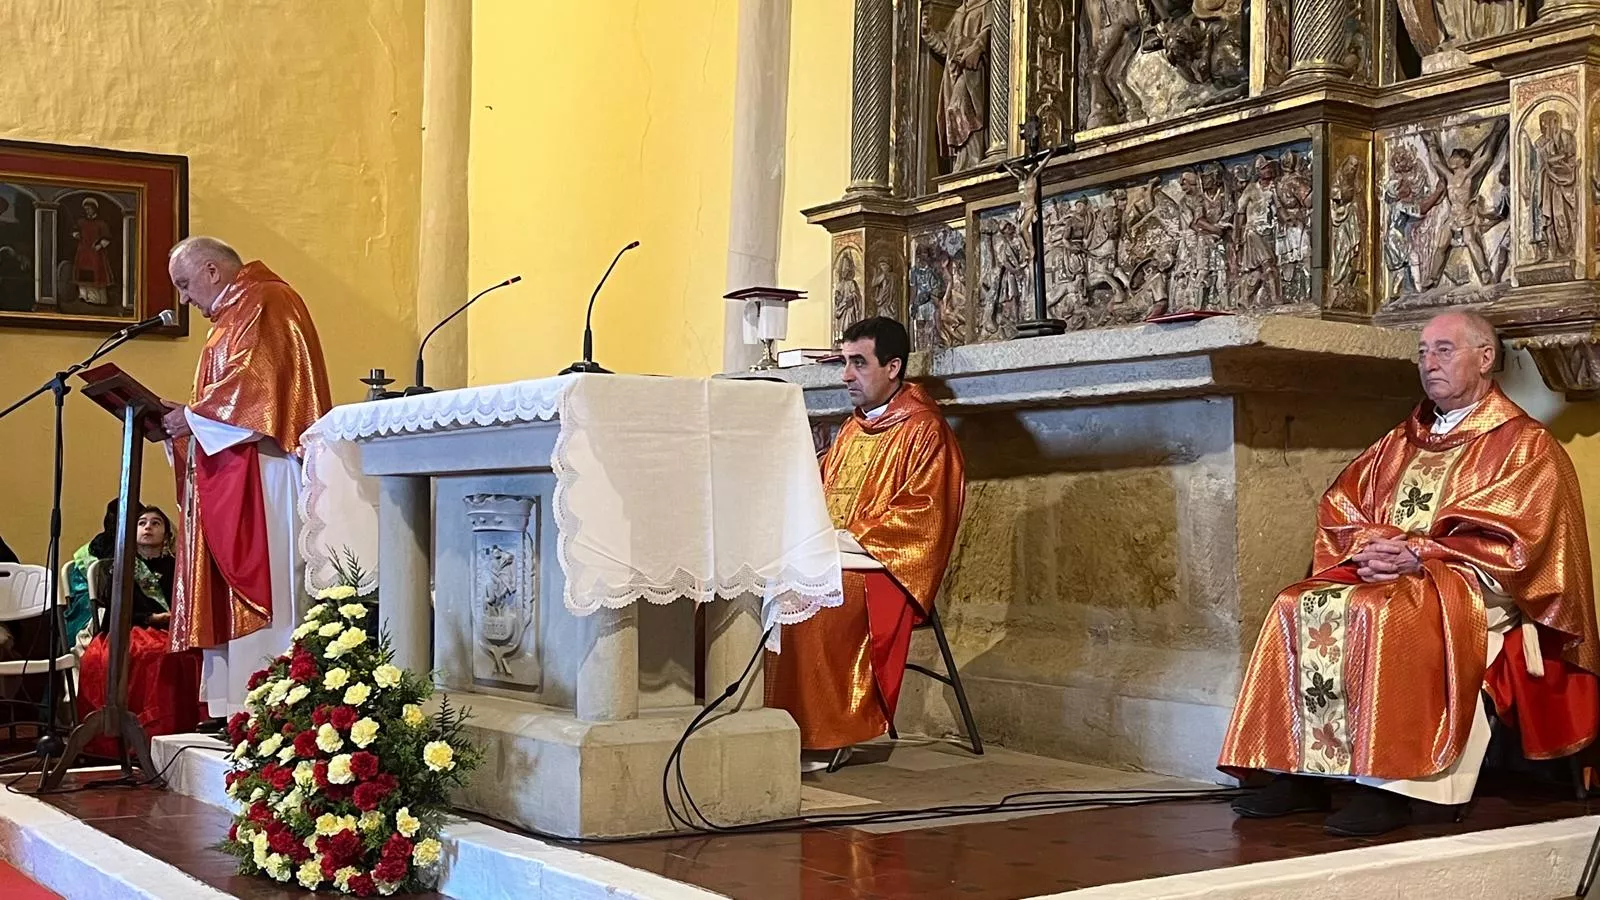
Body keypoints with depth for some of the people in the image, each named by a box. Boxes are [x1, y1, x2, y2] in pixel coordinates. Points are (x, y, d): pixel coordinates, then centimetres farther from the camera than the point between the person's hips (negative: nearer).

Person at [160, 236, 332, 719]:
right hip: (233, 481, 11)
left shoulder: (264, 303, -5)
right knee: (233, 589, 5)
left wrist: (193, 415, -9)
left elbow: (254, 381, -18)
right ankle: (241, 706, 4)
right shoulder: (237, 313, 26)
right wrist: (186, 417, 11)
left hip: (263, 475, -11)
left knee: (264, 582, -13)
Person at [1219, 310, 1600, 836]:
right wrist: (1369, 546, -7)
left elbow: (1511, 539, -10)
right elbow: (1339, 507, 15)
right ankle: (1300, 774, -23)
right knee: (1298, 608, -19)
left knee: (1381, 612, -36)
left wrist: (1419, 552, -18)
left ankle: (1388, 786, -35)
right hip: (1381, 573, 7)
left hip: (1472, 586, -6)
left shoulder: (1525, 446, 4)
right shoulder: (1400, 443, 23)